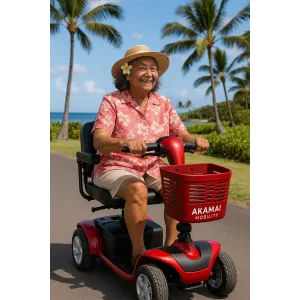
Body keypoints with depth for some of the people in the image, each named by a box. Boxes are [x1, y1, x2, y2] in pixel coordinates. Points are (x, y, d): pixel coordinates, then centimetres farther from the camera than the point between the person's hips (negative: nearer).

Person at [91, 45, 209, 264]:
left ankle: (171, 245, -8)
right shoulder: (112, 102, -9)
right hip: (115, 167, -4)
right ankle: (138, 252, -16)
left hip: (152, 167, 5)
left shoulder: (163, 103, 5)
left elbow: (181, 133, 4)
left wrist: (196, 139, -21)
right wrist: (126, 142, -41)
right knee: (137, 190, -34)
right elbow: (99, 141, -19)